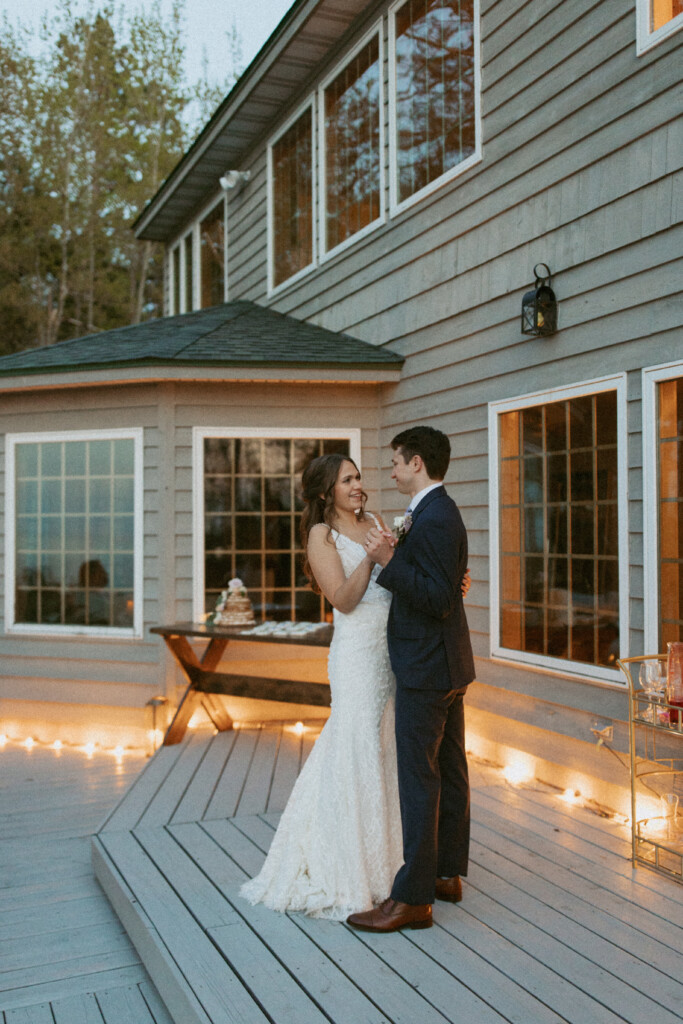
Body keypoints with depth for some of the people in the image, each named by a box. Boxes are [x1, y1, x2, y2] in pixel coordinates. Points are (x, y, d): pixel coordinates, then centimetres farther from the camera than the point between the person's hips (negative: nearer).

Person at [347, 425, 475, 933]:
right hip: (447, 664, 11)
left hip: (426, 667, -11)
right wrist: (394, 556, 16)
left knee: (419, 778, -4)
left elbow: (438, 598, -25)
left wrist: (390, 560, -27)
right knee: (450, 769, 16)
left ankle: (413, 897, 4)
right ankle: (448, 873, 29)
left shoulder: (433, 519, -20)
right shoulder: (443, 512, 13)